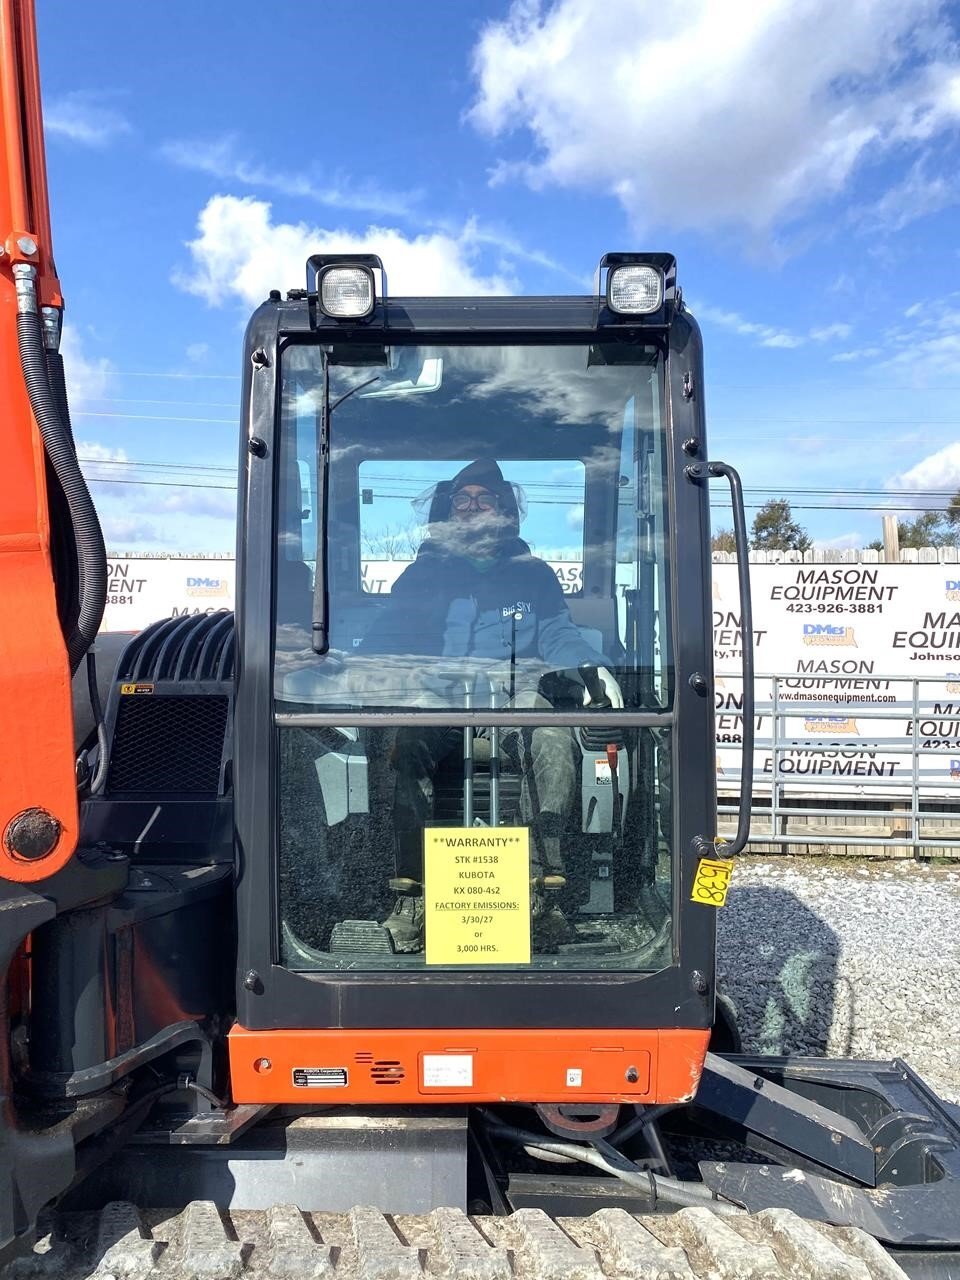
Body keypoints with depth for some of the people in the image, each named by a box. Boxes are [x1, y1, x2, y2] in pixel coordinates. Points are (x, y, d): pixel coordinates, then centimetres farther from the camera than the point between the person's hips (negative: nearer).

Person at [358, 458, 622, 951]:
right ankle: (412, 893, -31)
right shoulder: (424, 574, 19)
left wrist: (594, 667, -14)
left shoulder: (533, 573, 20)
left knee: (552, 739, -33)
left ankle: (539, 887, -30)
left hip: (514, 694, 0)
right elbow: (386, 637, 10)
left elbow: (558, 633, 8)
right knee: (404, 739, -34)